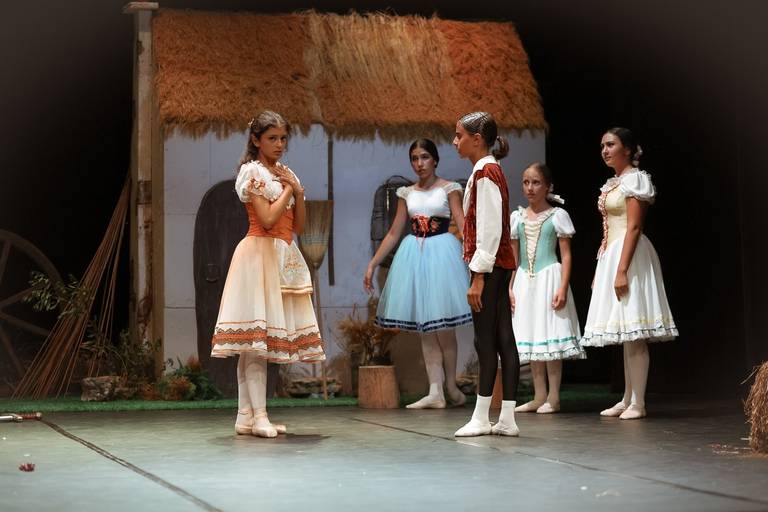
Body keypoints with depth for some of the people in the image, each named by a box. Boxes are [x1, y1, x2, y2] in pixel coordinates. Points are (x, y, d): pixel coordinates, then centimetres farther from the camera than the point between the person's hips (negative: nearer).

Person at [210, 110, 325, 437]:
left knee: (252, 341, 6)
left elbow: (299, 226, 14)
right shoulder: (253, 171, -5)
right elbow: (268, 219, -17)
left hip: (283, 258, 8)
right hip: (260, 254, -8)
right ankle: (259, 416, -14)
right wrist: (289, 188, -5)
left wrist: (298, 190, 1)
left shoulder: (285, 175, 19)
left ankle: (246, 416, 6)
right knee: (256, 335, -12)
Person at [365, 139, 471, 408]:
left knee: (442, 325, -3)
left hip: (441, 253, -4)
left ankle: (451, 385, 13)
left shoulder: (449, 189, 1)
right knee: (425, 328, 1)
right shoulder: (407, 193, 12)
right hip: (413, 255, 4)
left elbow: (463, 226, -8)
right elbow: (394, 233, 14)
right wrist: (372, 265, 10)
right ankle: (435, 393, 0)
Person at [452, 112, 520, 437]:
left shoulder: (485, 172, -12)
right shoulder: (491, 170, 17)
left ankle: (481, 418, -2)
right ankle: (507, 419, 9)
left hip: (490, 266, -10)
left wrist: (478, 276, -19)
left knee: (485, 339, -6)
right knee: (502, 339, 7)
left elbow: (489, 228, -18)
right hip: (501, 266, 10)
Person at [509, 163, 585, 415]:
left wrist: (563, 288, -14)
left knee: (550, 336, -6)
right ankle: (539, 396, 14)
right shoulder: (517, 217, 10)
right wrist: (509, 288, 5)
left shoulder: (557, 215, -2)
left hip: (548, 277, -5)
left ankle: (553, 397, 0)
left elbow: (566, 255, -5)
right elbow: (513, 257, 13)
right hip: (524, 280, 5)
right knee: (530, 337, 7)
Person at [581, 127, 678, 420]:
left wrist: (622, 270, -22)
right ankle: (627, 399, 14)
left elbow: (634, 227, -16)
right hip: (610, 254, 9)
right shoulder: (612, 183, 18)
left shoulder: (635, 179, -8)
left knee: (632, 333, -10)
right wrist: (600, 270, 18)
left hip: (628, 254, -9)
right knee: (625, 335, 10)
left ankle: (638, 403, -9)